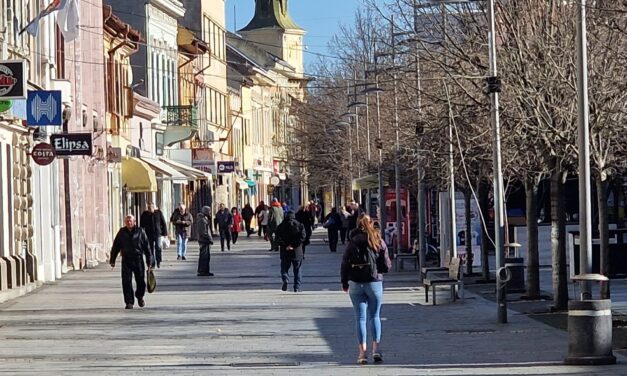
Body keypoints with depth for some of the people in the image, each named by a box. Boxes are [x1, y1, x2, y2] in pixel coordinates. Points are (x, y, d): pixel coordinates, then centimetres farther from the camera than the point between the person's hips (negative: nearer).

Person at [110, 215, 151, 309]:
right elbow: (115, 247, 10)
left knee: (140, 281, 5)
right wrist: (112, 260, 8)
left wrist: (149, 260, 3)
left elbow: (146, 246, 5)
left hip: (138, 259, -1)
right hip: (126, 260, 1)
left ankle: (140, 296, 33)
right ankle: (129, 302, 1)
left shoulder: (140, 231, 2)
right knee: (126, 281, -5)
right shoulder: (121, 233, 5)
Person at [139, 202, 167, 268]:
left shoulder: (158, 213, -1)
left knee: (158, 247, -7)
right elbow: (141, 225, 6)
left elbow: (163, 223, 4)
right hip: (149, 234, 1)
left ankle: (158, 262, 9)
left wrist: (164, 232, 2)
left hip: (157, 233, -1)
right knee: (151, 249, 3)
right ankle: (152, 263, 9)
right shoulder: (144, 214, 0)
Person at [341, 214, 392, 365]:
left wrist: (344, 282, 8)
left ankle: (362, 351, -2)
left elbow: (345, 263, -3)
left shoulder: (352, 242, -3)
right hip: (375, 282, 0)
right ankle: (376, 348, -3)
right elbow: (387, 266, -2)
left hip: (356, 284, 0)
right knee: (374, 316, 11)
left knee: (360, 318, 4)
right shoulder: (379, 242, -2)